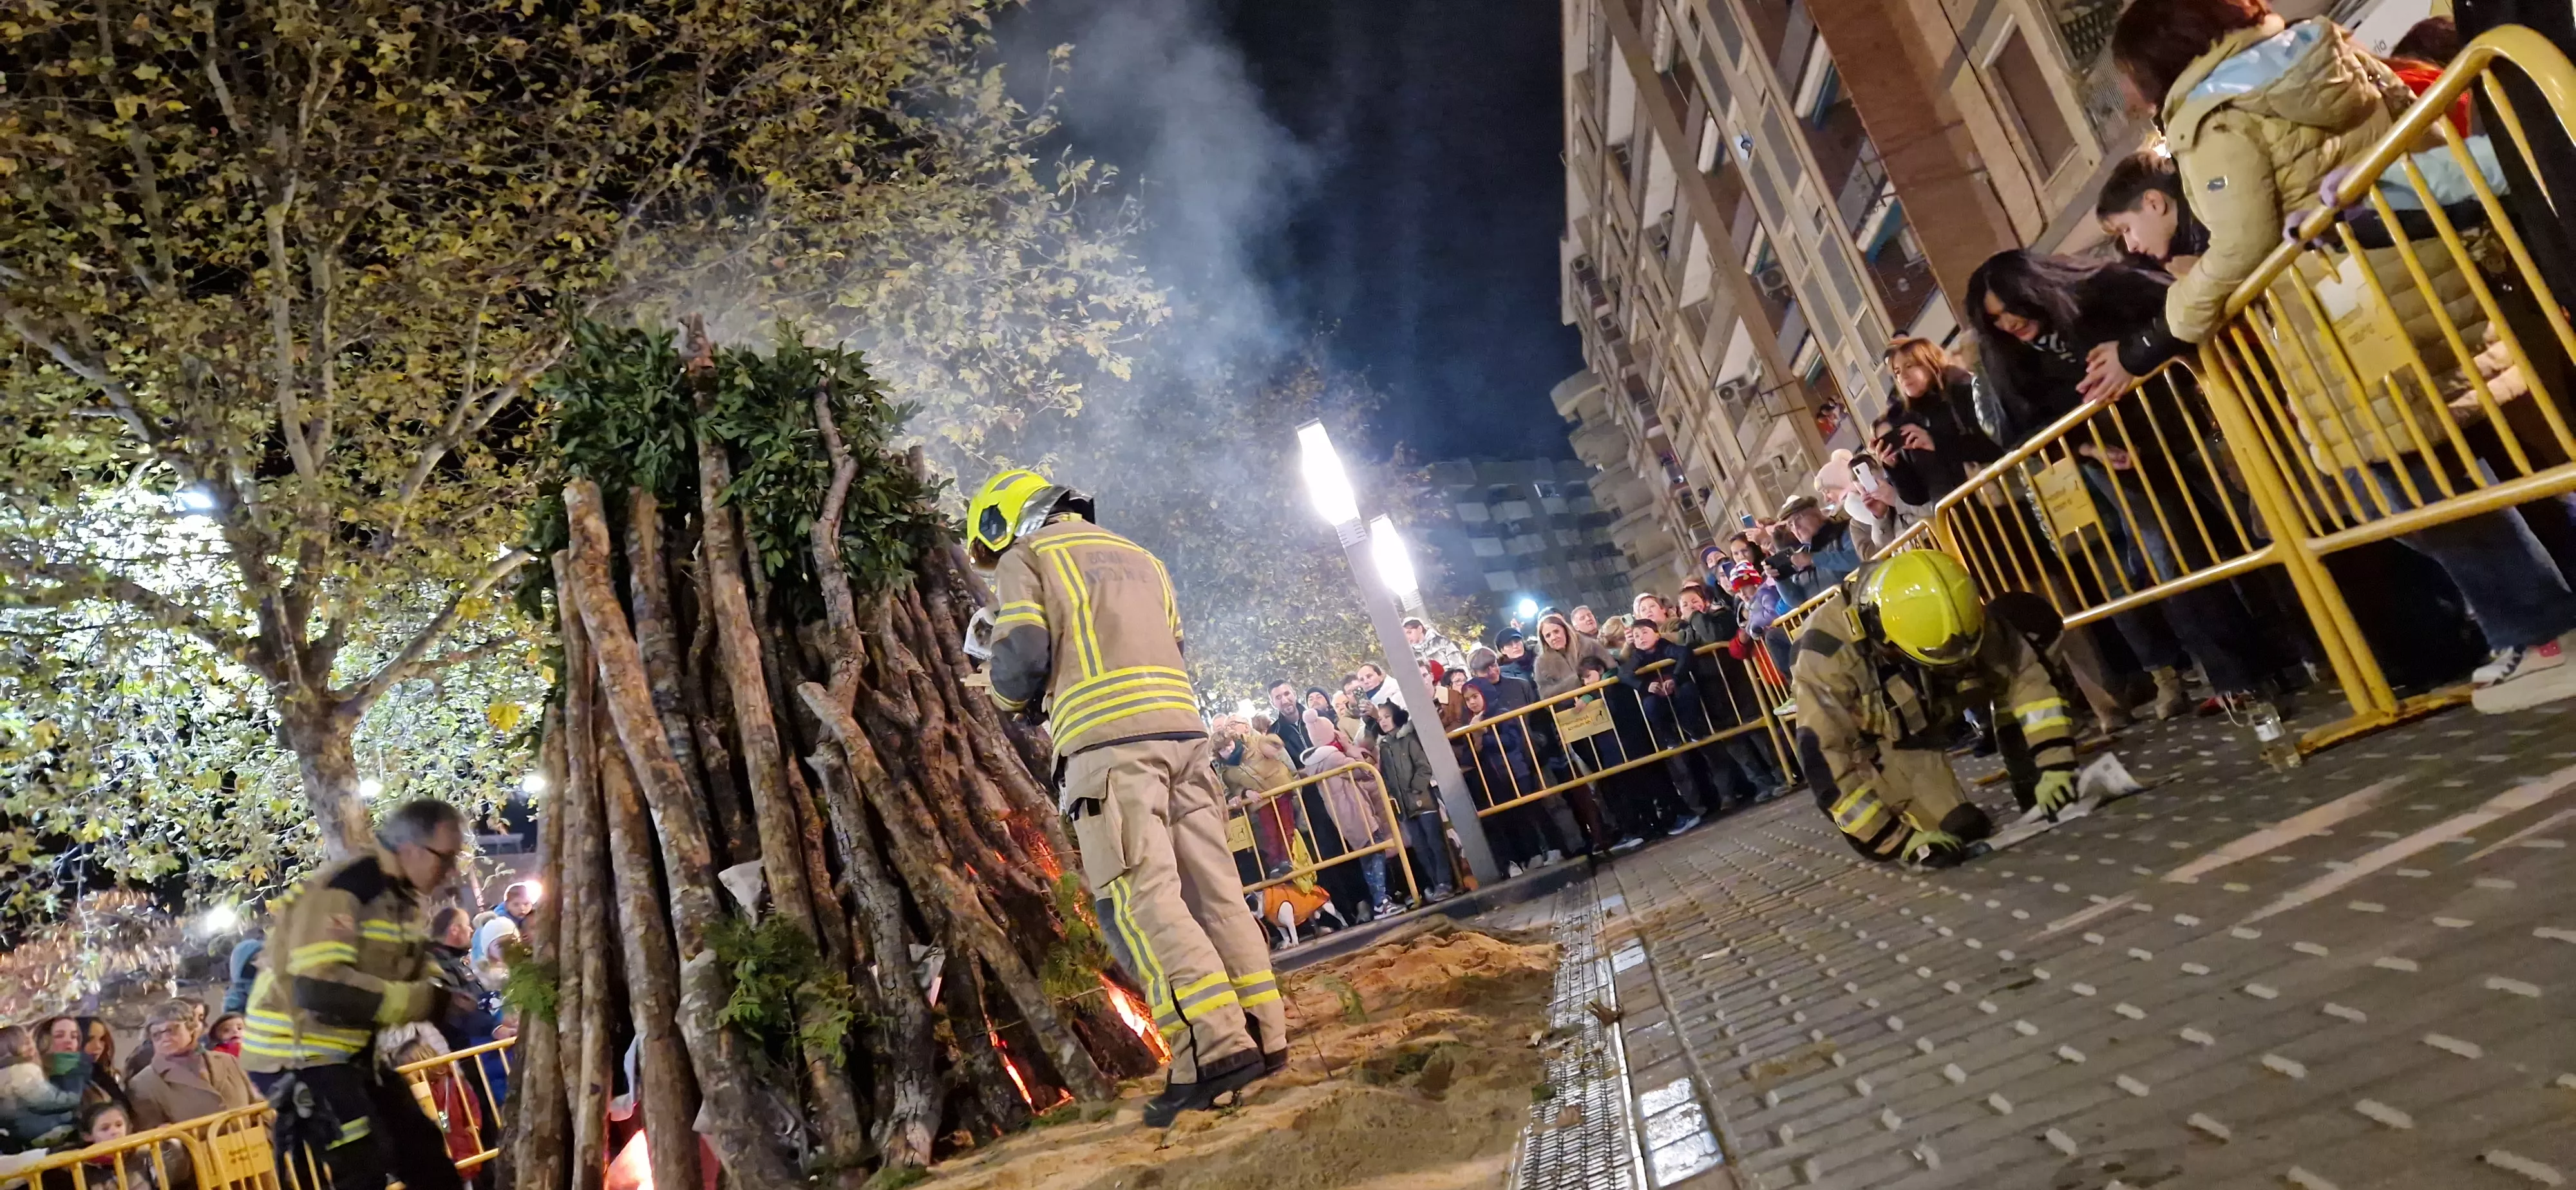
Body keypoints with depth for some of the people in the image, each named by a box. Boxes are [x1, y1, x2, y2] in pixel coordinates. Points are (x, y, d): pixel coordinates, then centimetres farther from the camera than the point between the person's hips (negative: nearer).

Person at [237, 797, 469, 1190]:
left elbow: (416, 972, 14)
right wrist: (428, 1003, -28)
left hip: (350, 1051, 9)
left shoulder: (404, 896, 5)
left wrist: (449, 992, -8)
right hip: (296, 1054, -9)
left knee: (420, 1145, 14)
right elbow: (321, 990, -33)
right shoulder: (341, 890, -24)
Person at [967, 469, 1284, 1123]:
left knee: (1143, 897, -11)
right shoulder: (1137, 556, 29)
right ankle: (1264, 1035, 7)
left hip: (1109, 742, -7)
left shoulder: (1026, 558, 9)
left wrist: (1014, 699, 18)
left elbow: (1022, 658, -4)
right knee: (1213, 886, 6)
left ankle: (1215, 1048, -19)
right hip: (1182, 727, 7)